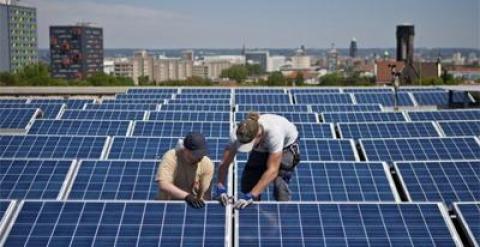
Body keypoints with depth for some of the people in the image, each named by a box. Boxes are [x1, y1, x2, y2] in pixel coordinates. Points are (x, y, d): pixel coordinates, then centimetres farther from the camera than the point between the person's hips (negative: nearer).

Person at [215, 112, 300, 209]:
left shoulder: (274, 132, -45)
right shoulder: (240, 135, -33)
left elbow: (272, 170, -45)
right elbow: (224, 164, -27)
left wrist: (251, 196, -48)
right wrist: (220, 187, -42)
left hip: (286, 145, -4)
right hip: (262, 149, 4)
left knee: (279, 182, -23)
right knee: (248, 184, -5)